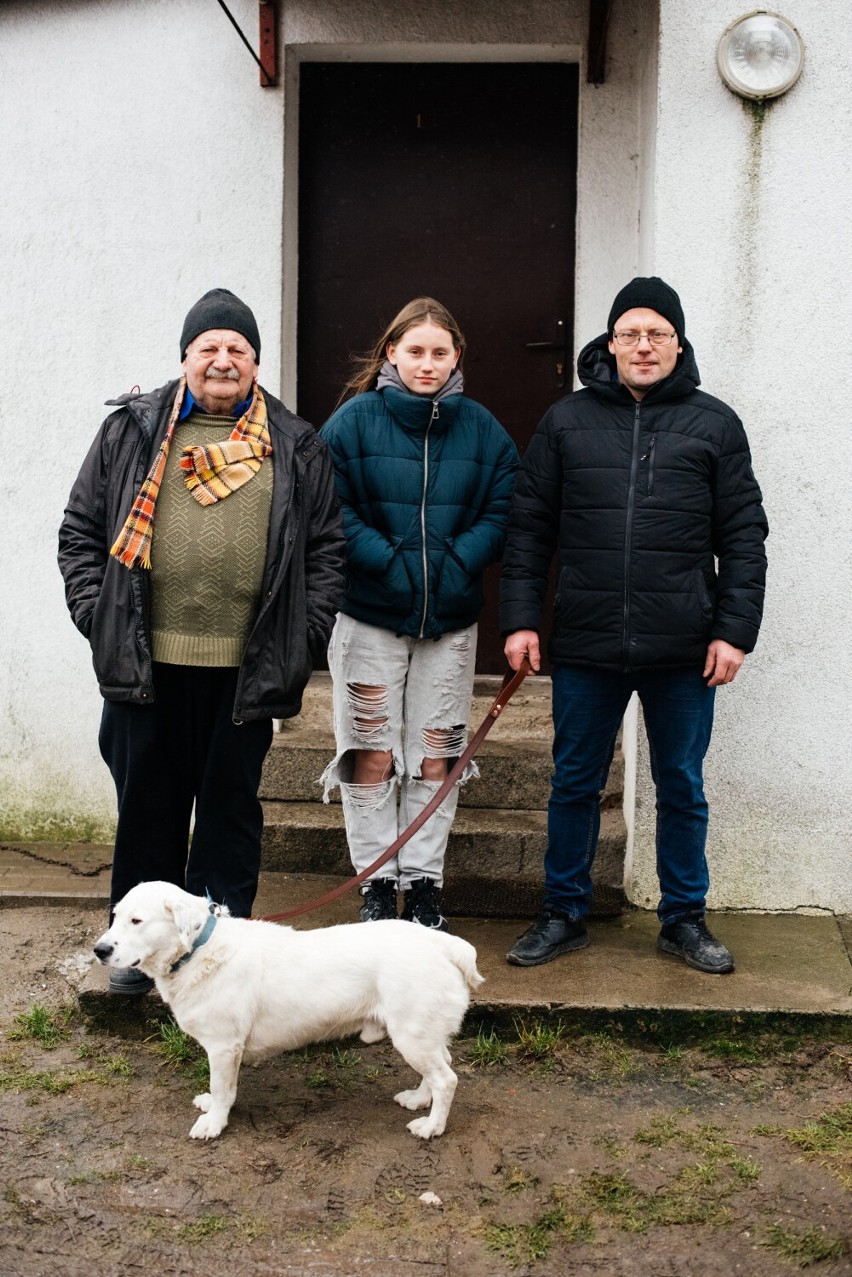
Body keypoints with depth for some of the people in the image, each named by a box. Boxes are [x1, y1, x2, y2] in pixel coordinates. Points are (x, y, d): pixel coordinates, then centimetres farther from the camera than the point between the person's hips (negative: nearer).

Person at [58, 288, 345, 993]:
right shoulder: (132, 431, 8)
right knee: (148, 803, 11)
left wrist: (305, 636, -1)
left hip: (248, 668, 0)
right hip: (146, 664, 1)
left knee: (232, 805, 10)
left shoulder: (297, 446, 8)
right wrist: (96, 614, -1)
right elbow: (81, 531, 9)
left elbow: (327, 547, 8)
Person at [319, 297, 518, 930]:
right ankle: (377, 883, 16)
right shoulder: (355, 420, -2)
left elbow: (502, 514, 1)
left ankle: (424, 884, 18)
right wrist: (391, 563, -16)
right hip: (369, 616, -2)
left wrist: (452, 565, -13)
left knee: (435, 758, 7)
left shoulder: (481, 428, 5)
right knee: (372, 756, 2)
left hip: (451, 618, 2)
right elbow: (333, 511, -8)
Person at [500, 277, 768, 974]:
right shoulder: (567, 420, 6)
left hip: (683, 651, 0)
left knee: (683, 788, 11)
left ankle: (684, 918, 28)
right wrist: (521, 617, -1)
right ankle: (565, 914, 27)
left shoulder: (715, 423, 4)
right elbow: (529, 527, 7)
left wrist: (735, 630, -4)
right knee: (575, 784, 11)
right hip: (585, 645, 1)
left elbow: (743, 537, 4)